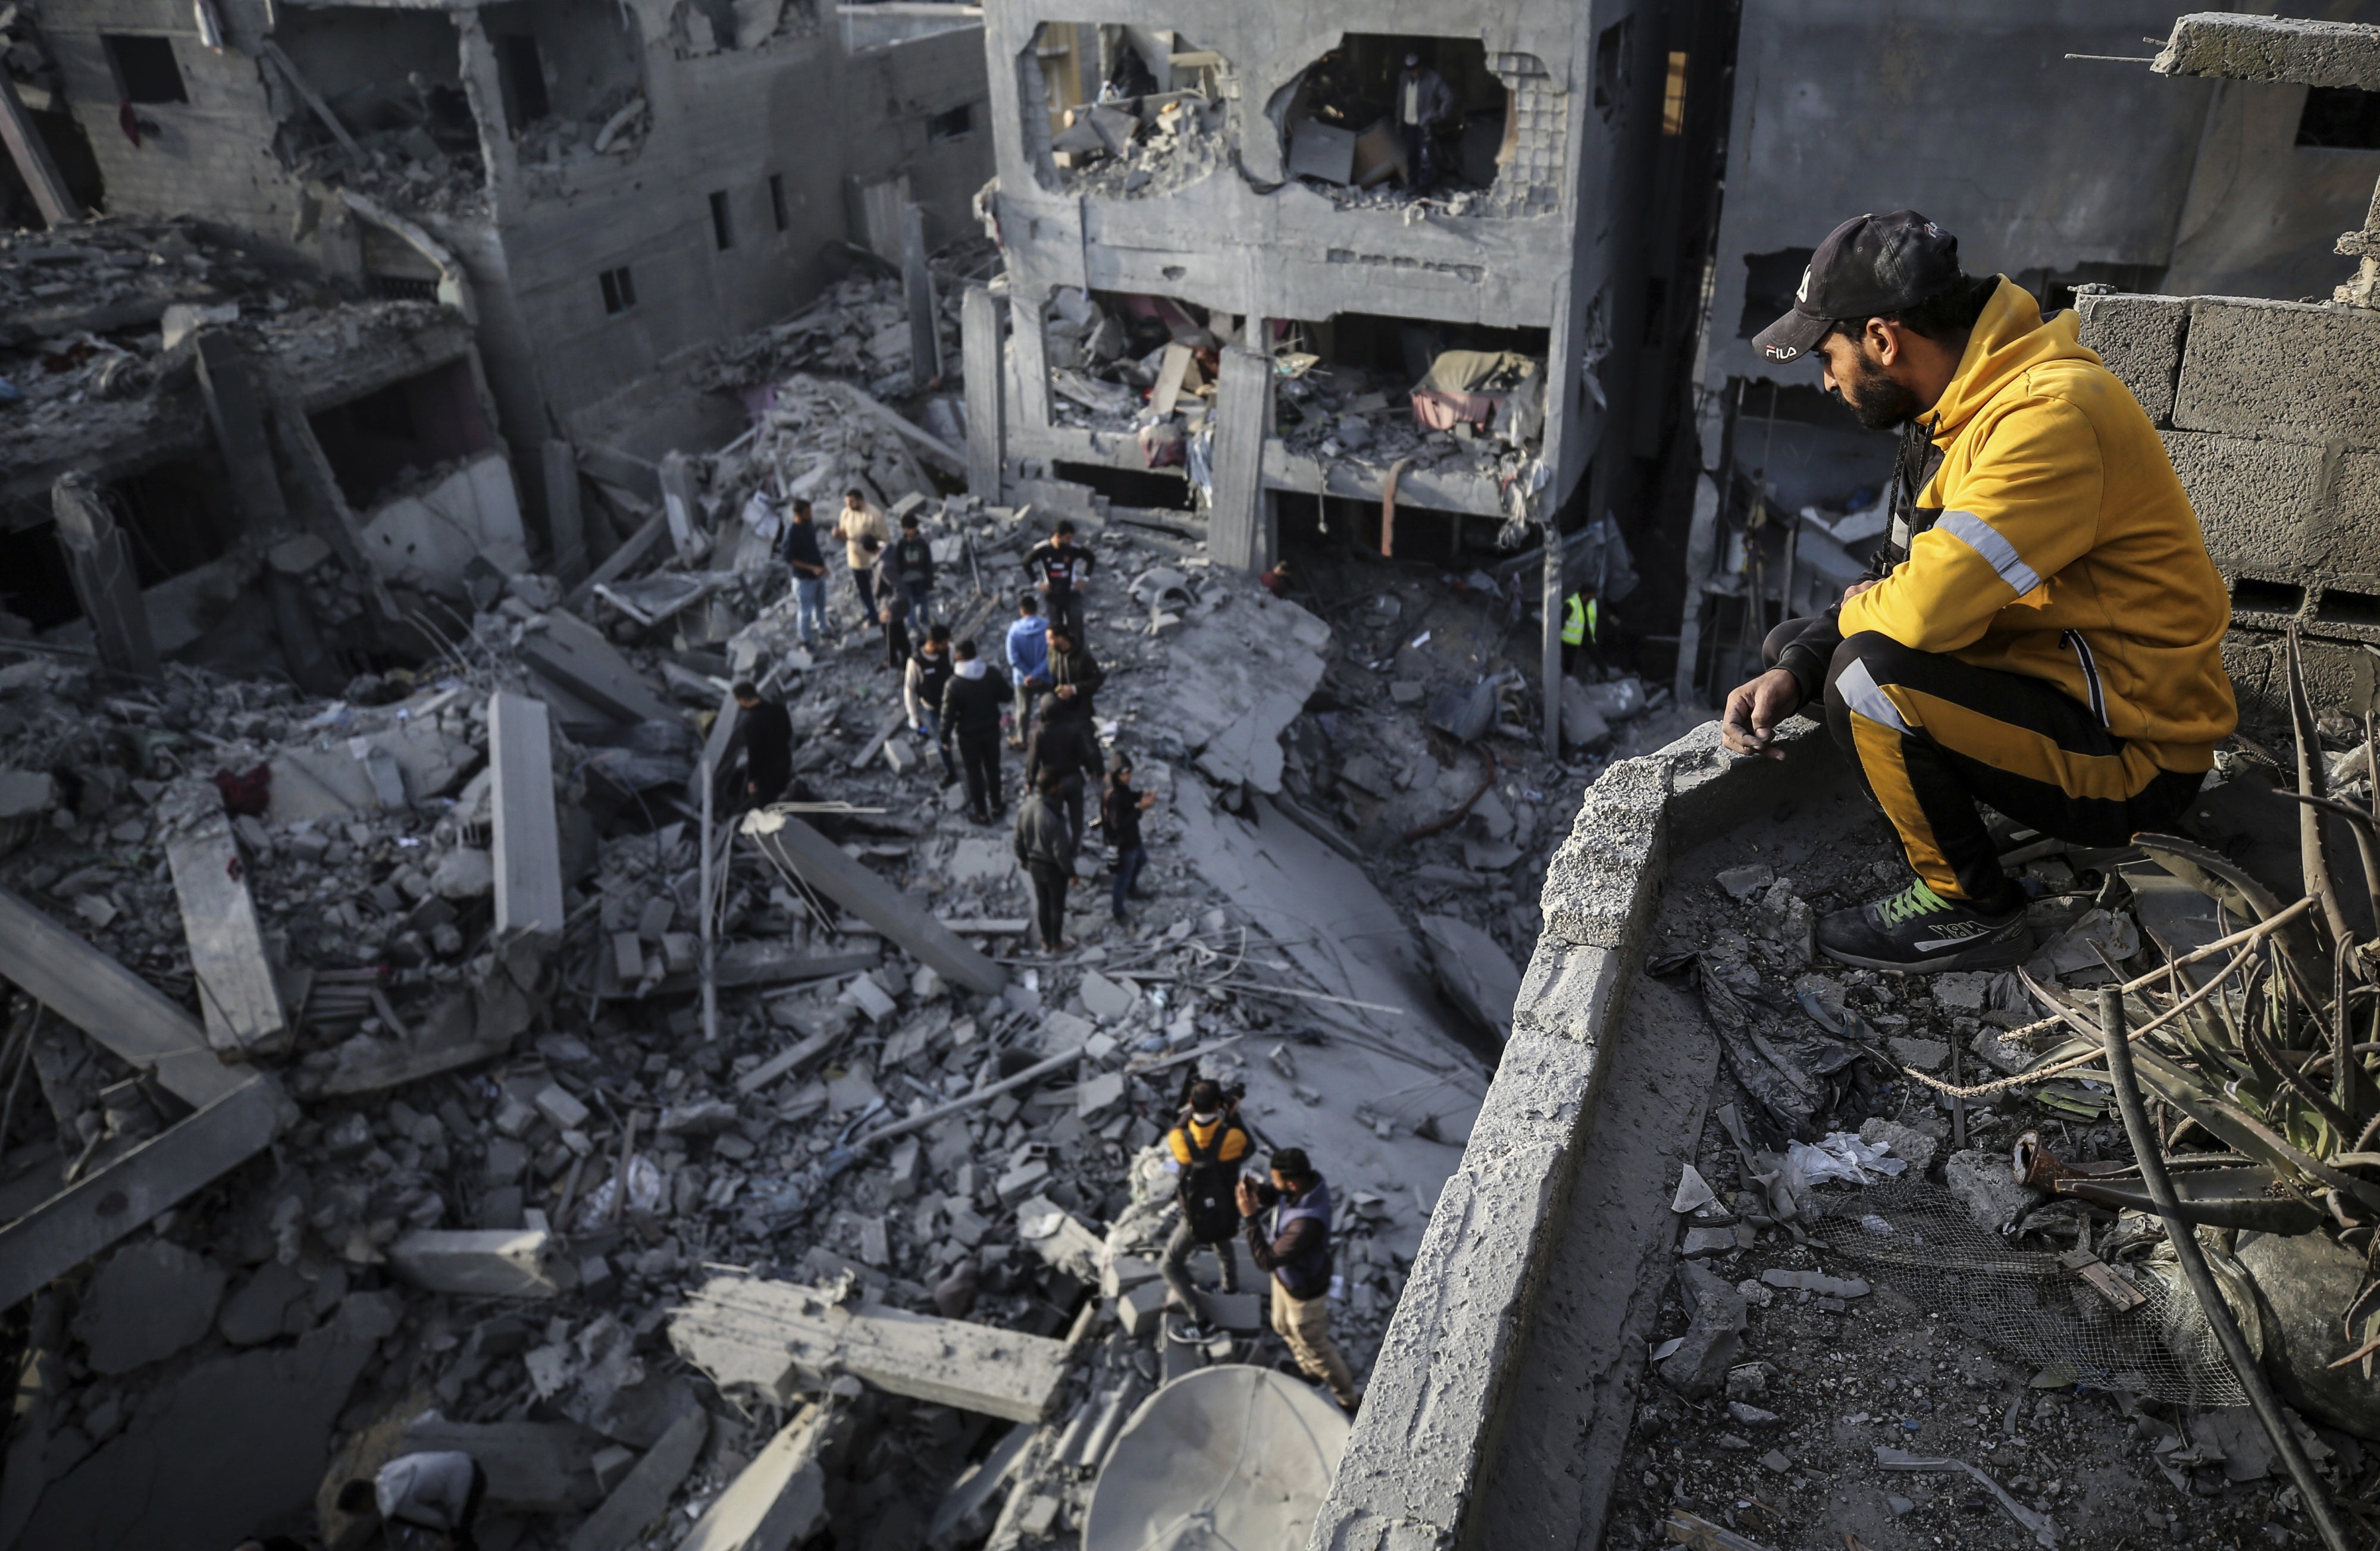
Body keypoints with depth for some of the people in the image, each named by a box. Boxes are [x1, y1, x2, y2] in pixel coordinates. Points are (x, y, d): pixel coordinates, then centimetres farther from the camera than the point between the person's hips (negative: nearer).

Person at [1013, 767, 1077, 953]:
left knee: (1042, 903, 23)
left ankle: (1046, 942, 40)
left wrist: (1022, 859, 18)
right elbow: (1061, 851, -25)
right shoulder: (1054, 818, -34)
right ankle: (1057, 944, 35)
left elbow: (1019, 839, 0)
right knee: (1057, 906, 17)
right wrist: (1070, 873, -11)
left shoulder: (1025, 809, -14)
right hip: (1054, 868, -6)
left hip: (1034, 865, 6)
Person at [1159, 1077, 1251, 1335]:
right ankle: (1232, 1291, 58)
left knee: (1170, 1267, 17)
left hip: (1196, 1219, -2)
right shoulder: (1232, 1137, -26)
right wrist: (1234, 1116, 0)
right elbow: (1250, 1147, -1)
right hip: (1227, 1215, 3)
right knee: (1224, 1249, 35)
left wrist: (1190, 1110, -3)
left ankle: (1198, 1319, 11)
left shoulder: (1178, 1140, -27)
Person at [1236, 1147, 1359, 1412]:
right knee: (1284, 1327, 33)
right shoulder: (1310, 1179, -22)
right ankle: (1310, 1371, 61)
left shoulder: (1308, 1223, -46)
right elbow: (1274, 1196, -1)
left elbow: (1266, 1261, -36)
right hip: (1286, 1275, 8)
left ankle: (1349, 1399, 45)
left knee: (1315, 1348, 19)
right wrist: (1256, 1194, -23)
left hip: (1304, 1292, -8)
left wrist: (1251, 1216, -38)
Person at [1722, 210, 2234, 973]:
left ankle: (1969, 908, -7)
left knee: (1867, 672, -30)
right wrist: (1792, 673, -7)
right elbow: (1902, 571, 8)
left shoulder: (2051, 415, -27)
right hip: (2048, 675, 9)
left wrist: (1858, 610, -11)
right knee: (1795, 645, 11)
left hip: (2134, 756, -9)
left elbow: (1925, 609, -34)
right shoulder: (1963, 403, 4)